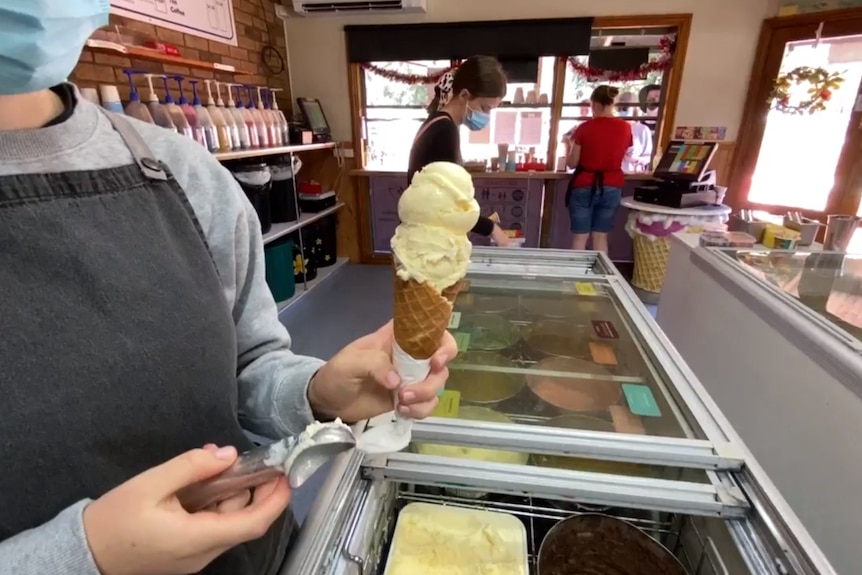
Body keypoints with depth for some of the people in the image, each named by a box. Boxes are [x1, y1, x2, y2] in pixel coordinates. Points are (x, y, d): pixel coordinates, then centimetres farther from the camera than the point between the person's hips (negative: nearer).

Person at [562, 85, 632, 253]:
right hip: (612, 187, 4)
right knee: (601, 236, 12)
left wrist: (569, 146, 13)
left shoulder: (585, 128, -10)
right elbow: (622, 157, 13)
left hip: (585, 186, -3)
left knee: (581, 236, 4)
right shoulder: (625, 128, 1)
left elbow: (572, 163, -5)